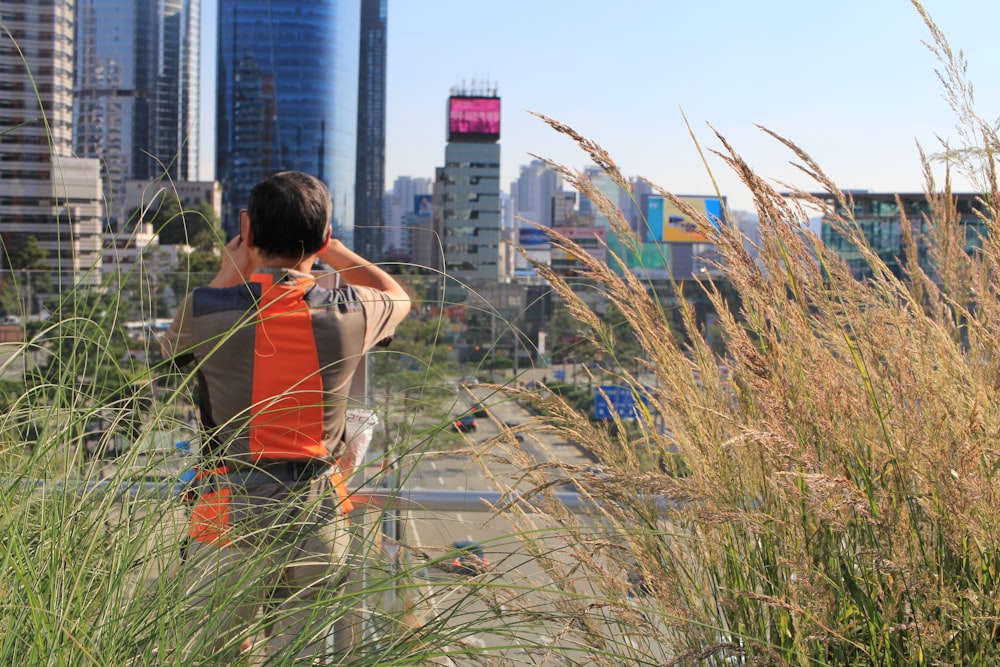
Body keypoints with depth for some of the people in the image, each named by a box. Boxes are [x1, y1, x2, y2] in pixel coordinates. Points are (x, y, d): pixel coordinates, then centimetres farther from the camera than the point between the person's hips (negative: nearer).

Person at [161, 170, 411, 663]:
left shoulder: (210, 310, -9)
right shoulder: (346, 314, -5)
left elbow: (171, 346, 16)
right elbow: (397, 296, 20)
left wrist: (230, 275, 19)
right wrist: (328, 248, 23)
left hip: (230, 520, -1)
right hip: (317, 523, 2)